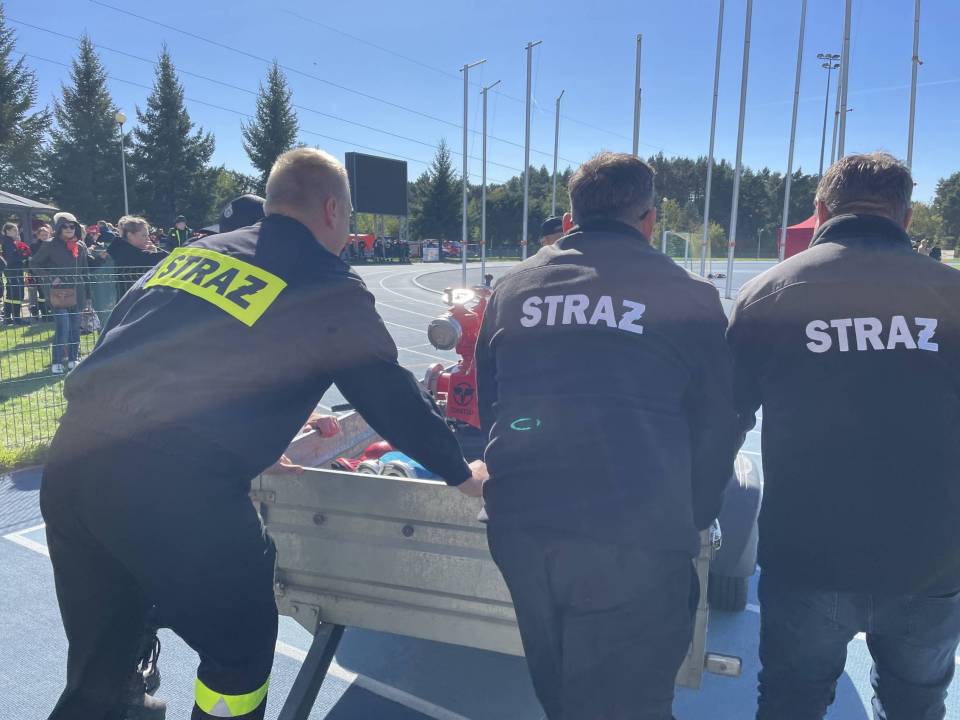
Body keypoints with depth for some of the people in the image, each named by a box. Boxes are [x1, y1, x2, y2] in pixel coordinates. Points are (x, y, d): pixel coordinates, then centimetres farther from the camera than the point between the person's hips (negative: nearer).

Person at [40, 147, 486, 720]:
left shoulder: (194, 250, 18)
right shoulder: (332, 286, 0)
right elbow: (391, 395, 5)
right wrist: (459, 471, 19)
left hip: (73, 458, 7)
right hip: (176, 487, -7)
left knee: (101, 650, 29)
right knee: (240, 647, 18)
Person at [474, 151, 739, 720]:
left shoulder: (512, 288, 9)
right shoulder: (689, 295, -2)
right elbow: (717, 428, 3)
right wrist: (693, 520, 19)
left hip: (519, 525, 4)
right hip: (637, 537, -4)